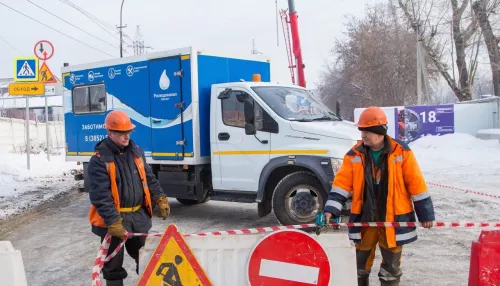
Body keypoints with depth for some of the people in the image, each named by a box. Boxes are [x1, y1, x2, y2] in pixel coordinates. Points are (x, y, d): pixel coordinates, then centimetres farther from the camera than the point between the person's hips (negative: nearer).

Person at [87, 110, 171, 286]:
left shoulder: (136, 151, 6)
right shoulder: (100, 160, -15)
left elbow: (149, 178, 13)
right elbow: (100, 196, -20)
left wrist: (160, 199, 2)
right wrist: (113, 221, -25)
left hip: (139, 215, 6)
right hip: (113, 219, -6)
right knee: (113, 263, 9)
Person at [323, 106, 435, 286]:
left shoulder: (401, 152, -8)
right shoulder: (354, 155, -2)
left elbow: (416, 184, -4)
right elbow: (342, 183, -4)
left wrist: (425, 214, -1)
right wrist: (331, 209, -16)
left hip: (393, 218, -2)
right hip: (365, 218, 2)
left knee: (391, 264, 12)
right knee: (360, 262, 14)